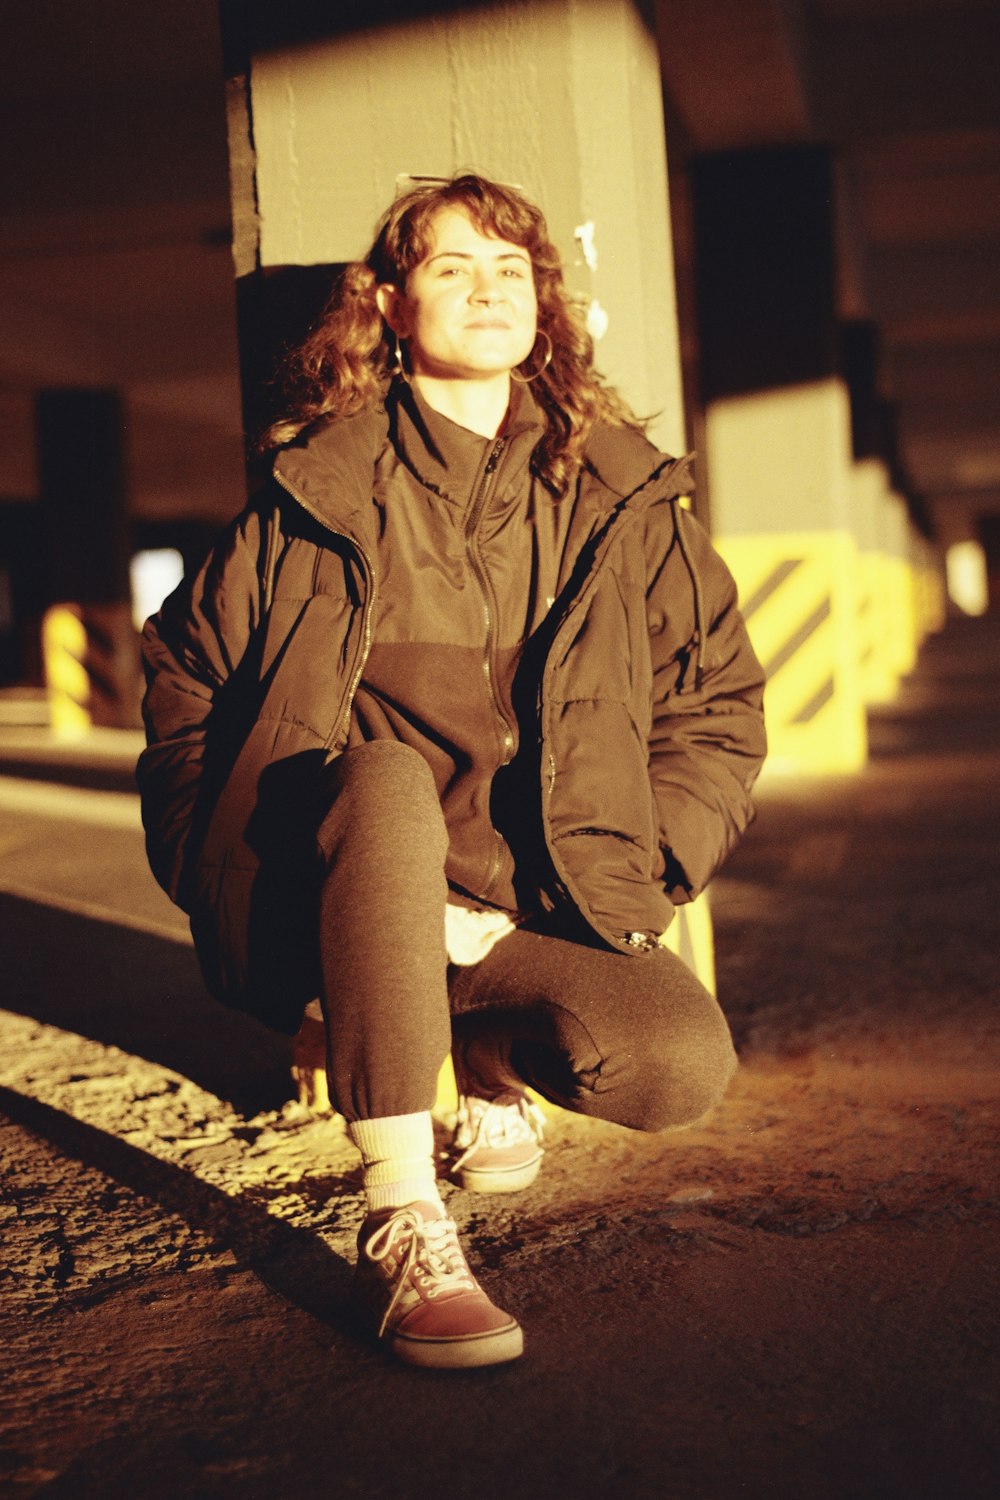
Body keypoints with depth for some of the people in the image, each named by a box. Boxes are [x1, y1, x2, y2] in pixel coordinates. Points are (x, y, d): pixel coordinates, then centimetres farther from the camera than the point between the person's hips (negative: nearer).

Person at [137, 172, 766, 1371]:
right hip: (319, 895, -1)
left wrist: (568, 894, -4)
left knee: (681, 1067, -27)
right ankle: (399, 1225, -34)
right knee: (386, 777, -37)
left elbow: (719, 714, 7)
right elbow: (183, 692, 11)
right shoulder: (318, 493, 4)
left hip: (533, 911, 2)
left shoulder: (623, 499, 7)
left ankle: (494, 1057, 11)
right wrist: (234, 875, -4)